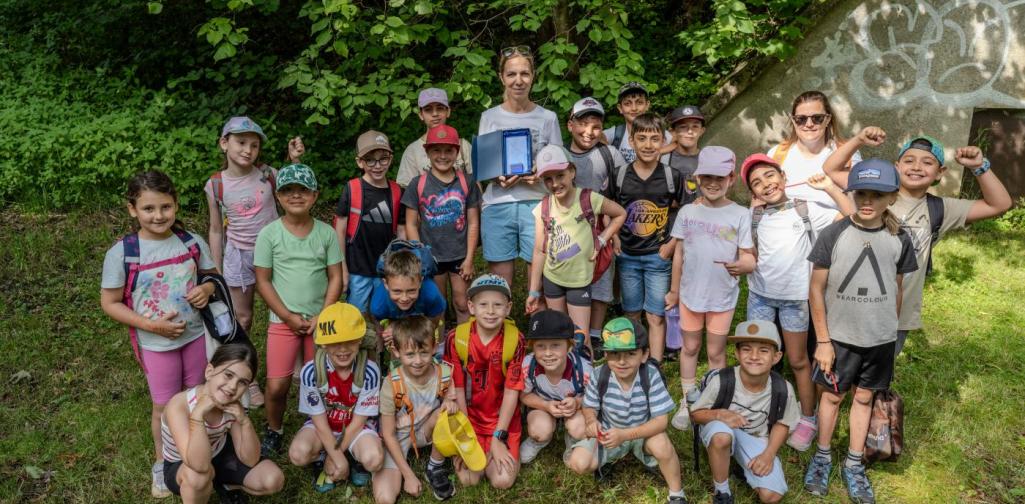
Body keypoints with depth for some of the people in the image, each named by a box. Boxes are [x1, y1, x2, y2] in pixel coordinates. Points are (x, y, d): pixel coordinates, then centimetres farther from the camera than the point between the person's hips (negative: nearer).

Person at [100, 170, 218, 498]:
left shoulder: (192, 242, -9)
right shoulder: (121, 253, -17)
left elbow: (213, 275, 7)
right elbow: (110, 304, -10)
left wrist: (207, 290, -17)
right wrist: (151, 325, -21)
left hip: (196, 334, 3)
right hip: (157, 344, -2)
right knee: (164, 406, 14)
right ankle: (162, 463, 40)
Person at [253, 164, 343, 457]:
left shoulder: (326, 233, 0)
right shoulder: (269, 234, -4)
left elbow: (336, 278, 1)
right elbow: (263, 281, -3)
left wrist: (321, 317, -8)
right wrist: (288, 317, -10)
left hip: (320, 320, 1)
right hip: (283, 320, -1)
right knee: (277, 386, -3)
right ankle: (274, 432, 24)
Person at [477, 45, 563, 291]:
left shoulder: (547, 118, 6)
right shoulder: (489, 117, 7)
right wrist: (498, 177, -12)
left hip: (537, 205, 0)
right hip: (497, 206, 1)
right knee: (500, 286, 4)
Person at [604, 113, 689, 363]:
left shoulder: (672, 177, -8)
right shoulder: (619, 176, -4)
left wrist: (672, 244, -6)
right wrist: (614, 238, -3)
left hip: (658, 257, -2)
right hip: (627, 256, 2)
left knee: (656, 317, 2)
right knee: (632, 314, 15)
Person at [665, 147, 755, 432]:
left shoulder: (740, 215, -9)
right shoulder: (687, 212, -3)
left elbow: (748, 257, -11)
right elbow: (679, 254, 4)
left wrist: (742, 266, -35)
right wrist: (674, 290, 9)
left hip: (723, 296, -2)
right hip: (690, 293, 2)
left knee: (716, 352, 12)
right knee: (690, 347, 15)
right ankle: (688, 401, 32)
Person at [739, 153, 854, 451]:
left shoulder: (806, 210, -5)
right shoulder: (753, 216, 1)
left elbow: (852, 220, -13)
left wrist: (829, 187, -16)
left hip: (795, 297, -2)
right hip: (760, 294, 3)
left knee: (798, 361, 8)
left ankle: (808, 419, 23)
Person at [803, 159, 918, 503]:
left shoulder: (899, 240, -5)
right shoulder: (833, 234, -13)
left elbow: (896, 290, 7)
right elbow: (816, 289, -9)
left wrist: (890, 331, 11)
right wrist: (822, 340, -9)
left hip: (879, 338, 2)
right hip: (839, 335, -2)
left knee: (864, 397, 14)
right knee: (832, 395, 11)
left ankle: (854, 464, 29)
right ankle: (822, 457, 30)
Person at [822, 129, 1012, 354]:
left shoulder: (938, 210, -1)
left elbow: (1000, 205, 0)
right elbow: (831, 169, -8)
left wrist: (980, 167, -11)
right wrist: (858, 140, -19)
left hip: (900, 313, 2)